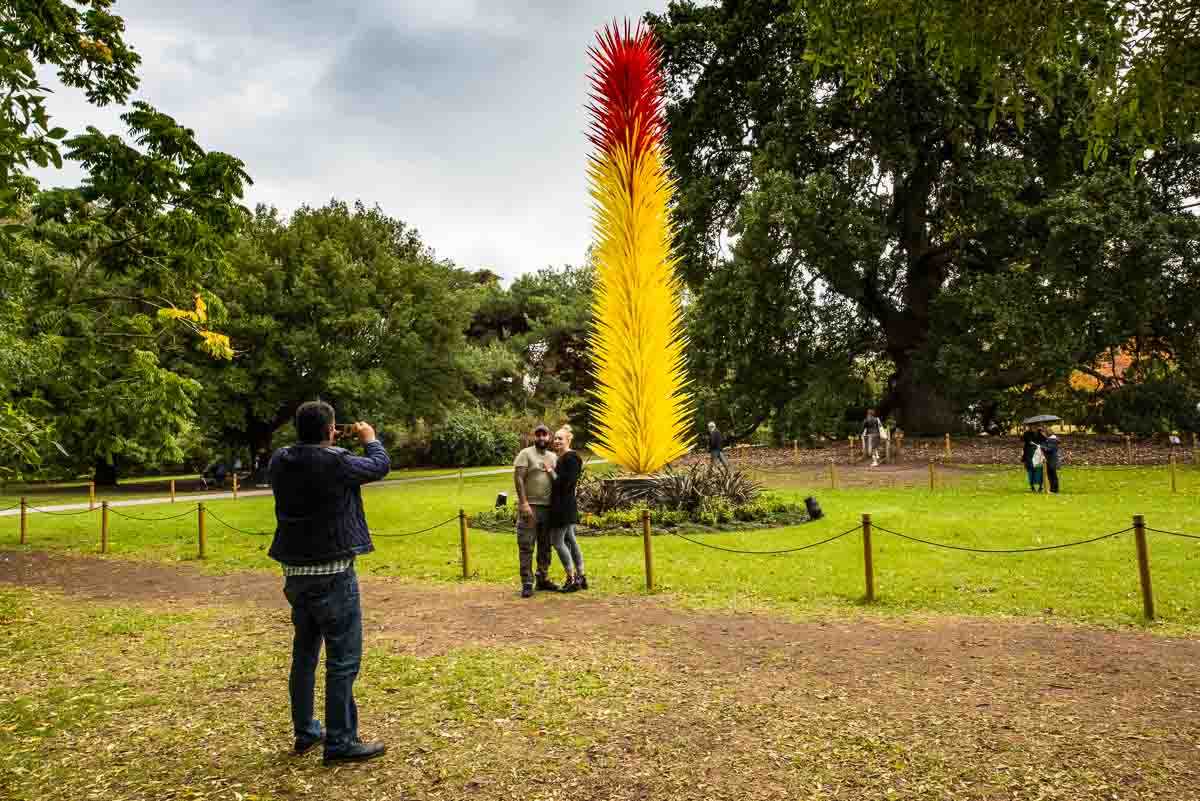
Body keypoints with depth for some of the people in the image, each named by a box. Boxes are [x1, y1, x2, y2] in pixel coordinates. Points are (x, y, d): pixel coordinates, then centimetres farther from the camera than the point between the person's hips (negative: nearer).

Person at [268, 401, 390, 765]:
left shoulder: (279, 462, -2)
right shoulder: (336, 462, -19)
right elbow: (381, 466, -2)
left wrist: (329, 446, 21)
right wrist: (369, 439, 16)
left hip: (295, 574, 7)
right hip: (332, 575, -7)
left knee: (304, 654, 19)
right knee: (342, 660, 2)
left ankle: (305, 732, 31)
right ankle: (340, 741, 8)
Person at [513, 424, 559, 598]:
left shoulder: (553, 457, 14)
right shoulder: (526, 454, -4)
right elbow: (518, 478, -12)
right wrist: (524, 503, -18)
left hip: (548, 508, 6)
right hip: (530, 507, -6)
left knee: (545, 547, 12)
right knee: (526, 546, -4)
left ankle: (542, 579, 23)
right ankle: (527, 583, 0)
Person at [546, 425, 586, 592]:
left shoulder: (570, 458, -14)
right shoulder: (560, 458, 15)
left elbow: (564, 483, -19)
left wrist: (551, 471, -10)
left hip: (563, 506, -10)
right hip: (566, 505, 10)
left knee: (557, 541, -6)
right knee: (570, 540, 13)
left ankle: (572, 579, 0)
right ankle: (580, 577, 18)